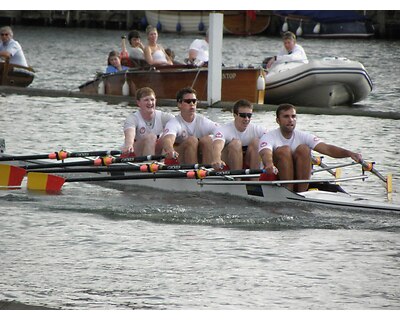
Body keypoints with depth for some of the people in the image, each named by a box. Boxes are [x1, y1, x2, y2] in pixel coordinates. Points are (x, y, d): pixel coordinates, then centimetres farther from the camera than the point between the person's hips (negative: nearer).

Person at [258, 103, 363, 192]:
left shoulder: (303, 136, 1)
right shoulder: (269, 137, -8)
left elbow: (327, 149, -14)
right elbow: (266, 154, -31)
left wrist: (349, 153, -33)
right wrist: (269, 165, -57)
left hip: (300, 182, 3)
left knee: (303, 149, -19)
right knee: (284, 150, -25)